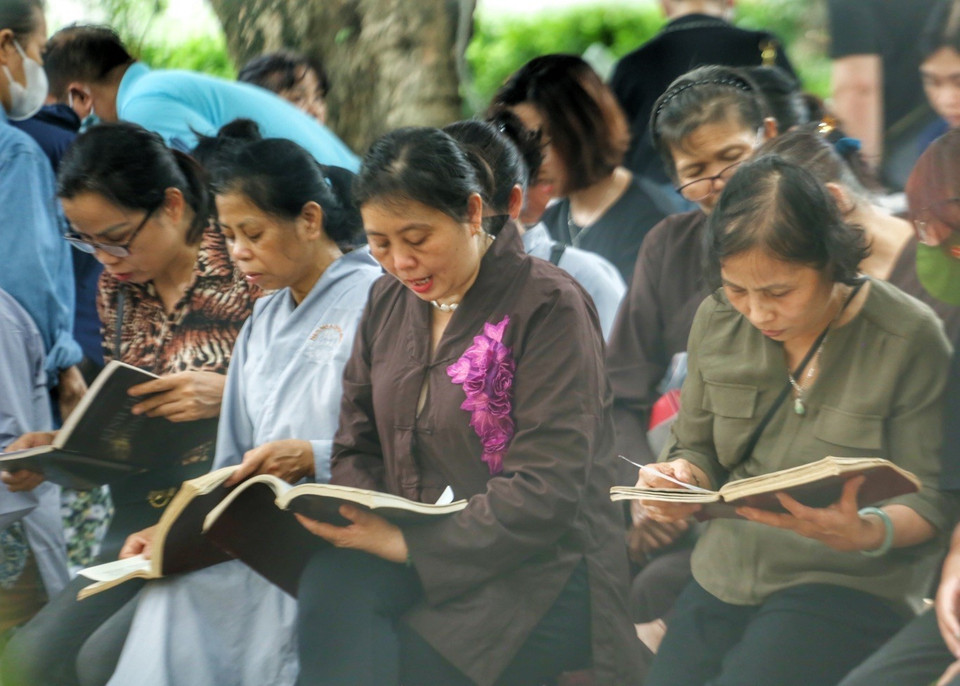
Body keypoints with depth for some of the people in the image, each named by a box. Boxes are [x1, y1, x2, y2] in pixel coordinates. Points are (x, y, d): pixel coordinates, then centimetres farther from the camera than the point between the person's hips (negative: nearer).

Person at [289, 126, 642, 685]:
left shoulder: (547, 305, -7)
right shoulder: (388, 303, 14)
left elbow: (546, 492, -14)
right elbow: (357, 447, 17)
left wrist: (409, 544, -19)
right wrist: (354, 516, -7)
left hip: (534, 571, -5)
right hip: (407, 559, 6)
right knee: (329, 584, -29)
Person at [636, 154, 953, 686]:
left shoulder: (909, 339, -10)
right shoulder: (717, 321, 5)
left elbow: (932, 501, -8)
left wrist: (868, 532, -29)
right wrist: (681, 481, -8)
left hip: (850, 582, -5)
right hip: (725, 576, 5)